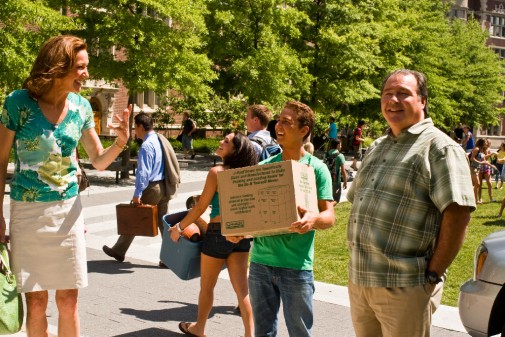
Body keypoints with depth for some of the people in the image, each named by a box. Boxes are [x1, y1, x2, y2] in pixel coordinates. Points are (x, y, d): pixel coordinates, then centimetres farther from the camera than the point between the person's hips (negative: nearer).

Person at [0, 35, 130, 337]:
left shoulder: (81, 106, 0)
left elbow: (99, 161, 7)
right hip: (28, 211, -3)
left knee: (69, 300, 7)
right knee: (36, 302, 5)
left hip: (68, 210, 3)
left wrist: (121, 142, -13)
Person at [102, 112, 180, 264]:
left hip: (152, 188, -8)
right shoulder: (161, 140, 9)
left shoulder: (146, 145, -17)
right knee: (162, 221, 11)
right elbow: (170, 165, 14)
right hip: (164, 187, 8)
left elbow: (143, 172, -22)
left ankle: (119, 251, 22)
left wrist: (137, 194, -20)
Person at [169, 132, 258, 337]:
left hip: (218, 234, -5)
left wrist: (179, 228, 2)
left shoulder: (216, 172, -14)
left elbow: (200, 208, -10)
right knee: (241, 287, 7)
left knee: (207, 286, 15)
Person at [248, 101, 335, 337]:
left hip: (296, 265, -4)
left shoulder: (316, 168, -3)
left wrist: (314, 219, -29)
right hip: (260, 261, 4)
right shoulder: (264, 166, 9)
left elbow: (329, 215, -7)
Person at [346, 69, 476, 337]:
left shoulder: (440, 148, -9)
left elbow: (457, 214, -17)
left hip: (405, 289, -7)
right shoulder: (377, 148, 16)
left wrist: (432, 275, -17)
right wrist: (357, 266, 14)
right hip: (358, 282, 8)